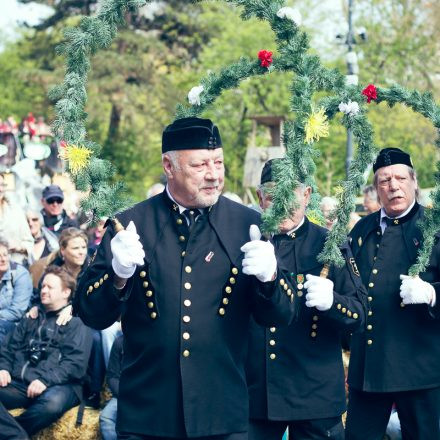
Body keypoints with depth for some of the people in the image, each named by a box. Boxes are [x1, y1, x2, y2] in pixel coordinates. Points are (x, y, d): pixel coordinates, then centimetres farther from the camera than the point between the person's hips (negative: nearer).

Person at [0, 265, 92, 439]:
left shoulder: (77, 322, 7)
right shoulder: (31, 317, 26)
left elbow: (76, 364, -5)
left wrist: (45, 380, -18)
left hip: (57, 385, -4)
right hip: (20, 383, 4)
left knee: (52, 402, -41)